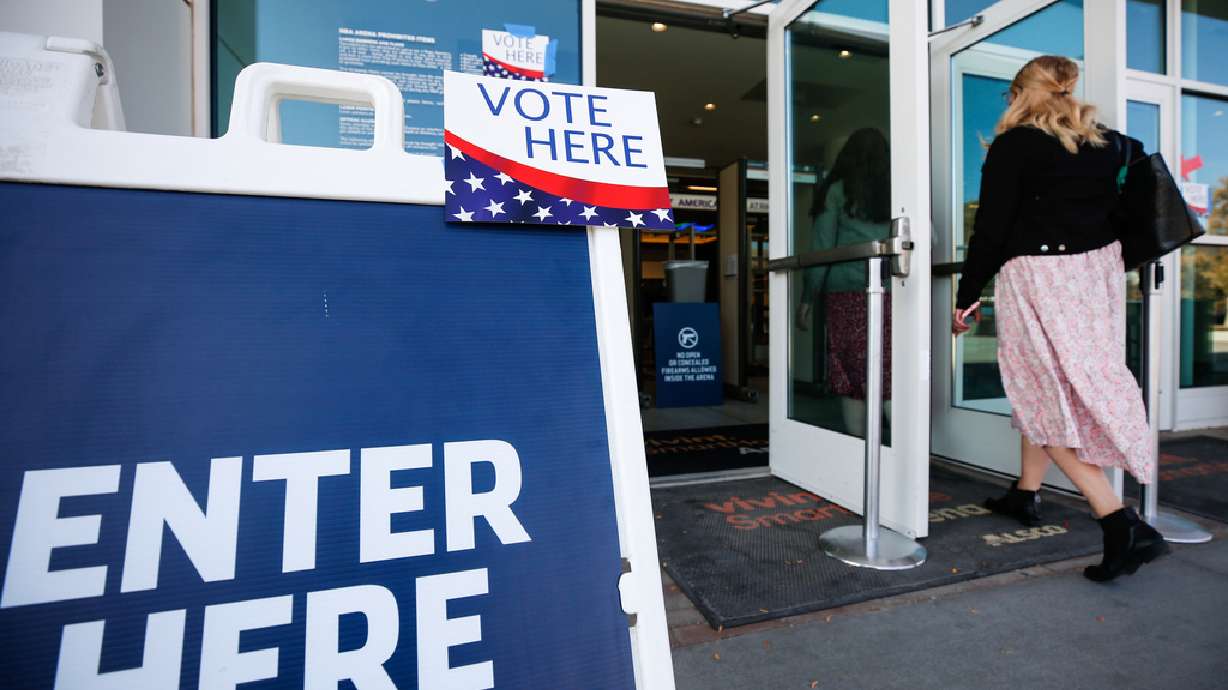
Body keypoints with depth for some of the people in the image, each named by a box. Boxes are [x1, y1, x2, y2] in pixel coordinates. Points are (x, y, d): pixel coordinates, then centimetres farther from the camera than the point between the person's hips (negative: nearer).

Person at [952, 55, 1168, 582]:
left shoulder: (1014, 145, -6)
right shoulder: (1107, 144, 11)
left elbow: (991, 228, -10)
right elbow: (1121, 213, 16)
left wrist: (966, 297, -5)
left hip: (1038, 277, -7)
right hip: (1099, 272, 7)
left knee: (1047, 394, -2)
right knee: (1051, 388, 16)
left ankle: (1120, 522, -9)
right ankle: (1026, 494, 28)